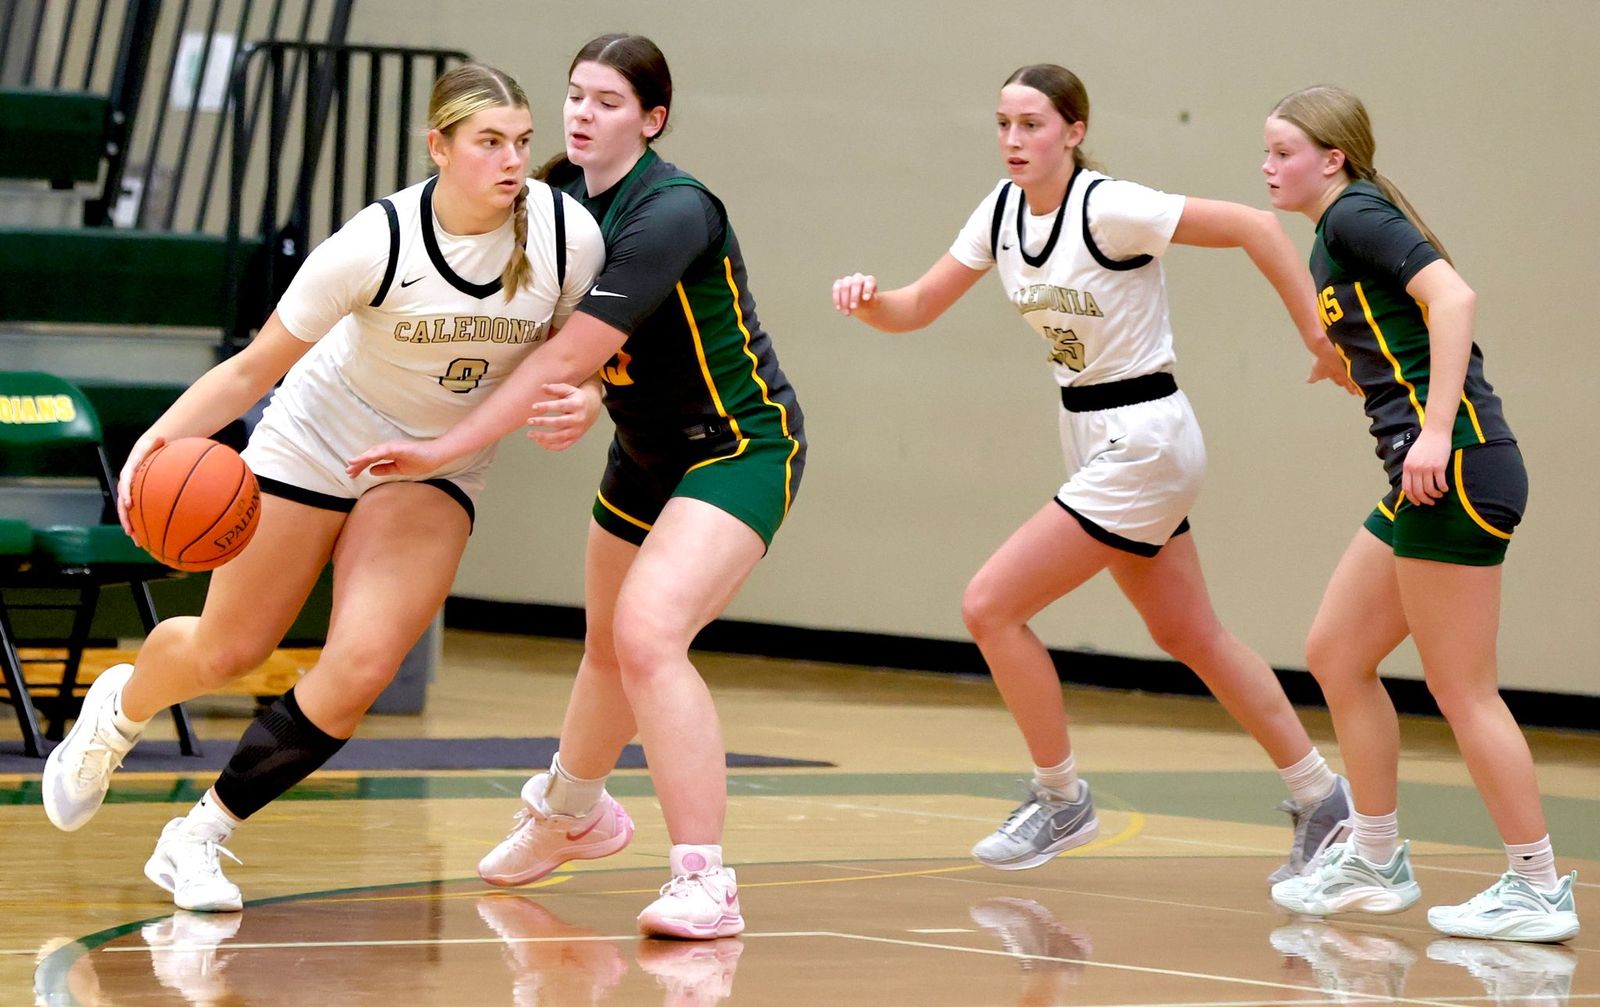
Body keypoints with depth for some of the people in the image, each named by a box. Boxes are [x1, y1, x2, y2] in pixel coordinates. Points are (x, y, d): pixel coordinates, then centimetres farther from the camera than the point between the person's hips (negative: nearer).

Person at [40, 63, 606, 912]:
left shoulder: (569, 235, -21)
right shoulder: (378, 244, -28)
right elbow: (256, 366, -21)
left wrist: (581, 404, -27)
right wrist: (161, 437, -36)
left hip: (438, 468, 2)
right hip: (318, 436, -2)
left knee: (359, 669, -16)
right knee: (225, 653, 9)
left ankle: (199, 837, 3)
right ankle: (118, 708, 46)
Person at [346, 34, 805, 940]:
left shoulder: (673, 212, -26)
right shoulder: (563, 196, -2)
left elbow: (570, 356, -30)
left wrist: (443, 449, -28)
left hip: (742, 446, -8)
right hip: (648, 451, 8)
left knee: (647, 632, -27)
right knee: (609, 648, 22)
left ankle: (706, 883, -26)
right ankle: (570, 813, 50)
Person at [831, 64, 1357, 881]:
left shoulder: (1110, 208, -21)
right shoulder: (1002, 211, 2)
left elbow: (1253, 227, -21)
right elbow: (917, 308, 5)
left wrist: (1320, 339, -20)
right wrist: (867, 298, -17)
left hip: (1141, 441, -9)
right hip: (1093, 442, 9)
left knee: (991, 605, -10)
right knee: (1190, 636, 17)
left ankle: (1061, 799, 6)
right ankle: (1320, 802, 27)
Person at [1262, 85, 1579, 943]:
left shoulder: (1356, 214, -7)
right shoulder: (1335, 241, 20)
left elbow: (1452, 295, -20)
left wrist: (1436, 431, -25)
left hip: (1456, 469, -10)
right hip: (1430, 481, 10)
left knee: (1460, 689, -5)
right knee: (1335, 655, 15)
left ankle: (1539, 889, 3)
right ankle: (1376, 863, 23)